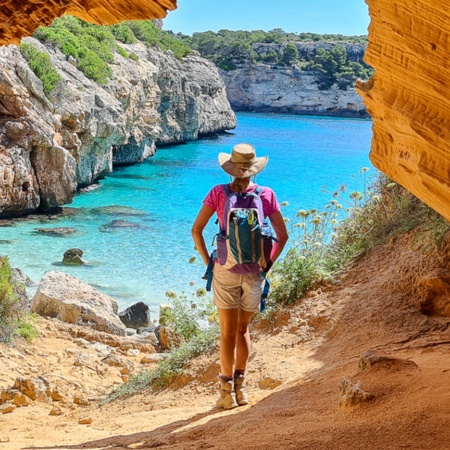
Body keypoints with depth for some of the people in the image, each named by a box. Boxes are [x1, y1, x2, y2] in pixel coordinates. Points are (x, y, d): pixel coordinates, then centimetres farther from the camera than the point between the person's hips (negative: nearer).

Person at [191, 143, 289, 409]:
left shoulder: (218, 193, -4)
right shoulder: (267, 195, -1)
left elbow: (196, 230, -6)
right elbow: (283, 236, 1)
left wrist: (208, 261, 2)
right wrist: (268, 264, 9)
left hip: (225, 270, -1)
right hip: (254, 273, 1)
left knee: (228, 332, 7)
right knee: (243, 330, 17)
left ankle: (228, 392, 8)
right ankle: (240, 387, 18)